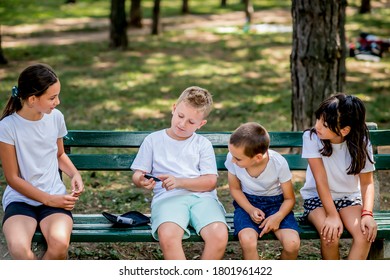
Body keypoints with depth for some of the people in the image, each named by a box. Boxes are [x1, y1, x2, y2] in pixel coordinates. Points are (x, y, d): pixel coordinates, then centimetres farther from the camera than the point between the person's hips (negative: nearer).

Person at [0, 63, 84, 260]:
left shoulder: (56, 117, 2)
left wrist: (74, 174, 0)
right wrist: (49, 200, -12)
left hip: (54, 197, 2)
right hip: (20, 199, -2)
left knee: (59, 243, -31)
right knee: (19, 247, -34)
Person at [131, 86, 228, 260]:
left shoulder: (203, 144, 17)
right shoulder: (153, 140, 16)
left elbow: (210, 181, 6)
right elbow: (137, 174, 14)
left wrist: (179, 181, -10)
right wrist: (141, 180, -12)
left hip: (201, 197, 1)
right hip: (167, 198, -1)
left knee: (219, 236, -30)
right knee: (168, 236, -36)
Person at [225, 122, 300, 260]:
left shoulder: (279, 163, -22)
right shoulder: (232, 158, -20)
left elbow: (289, 199, -7)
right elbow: (235, 189, 0)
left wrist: (278, 216, -26)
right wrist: (250, 210, -16)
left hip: (276, 203, 0)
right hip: (247, 202, 1)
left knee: (292, 243, -25)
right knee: (247, 240, -32)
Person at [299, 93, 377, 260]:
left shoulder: (361, 143, -12)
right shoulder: (311, 138, -17)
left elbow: (367, 182, -8)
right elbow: (321, 180, -19)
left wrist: (367, 213, -25)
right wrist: (332, 215, -26)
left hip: (349, 197, 2)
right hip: (317, 197, -2)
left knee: (365, 235, -27)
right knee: (330, 235, -31)